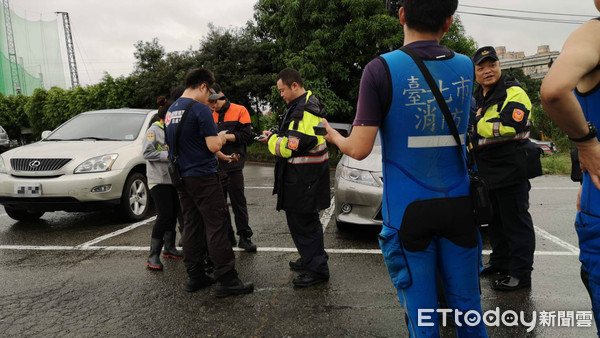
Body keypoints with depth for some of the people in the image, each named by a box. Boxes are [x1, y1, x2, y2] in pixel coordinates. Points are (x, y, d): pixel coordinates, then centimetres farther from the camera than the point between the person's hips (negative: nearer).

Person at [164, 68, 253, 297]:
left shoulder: (171, 111, 13)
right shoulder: (201, 109, -14)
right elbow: (213, 146, -19)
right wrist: (221, 137, 2)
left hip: (182, 177, 8)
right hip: (203, 176, -8)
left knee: (191, 226, 12)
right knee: (216, 227, -5)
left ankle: (195, 276, 18)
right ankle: (226, 280, -2)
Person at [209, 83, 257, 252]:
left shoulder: (239, 110, 0)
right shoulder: (211, 115, 12)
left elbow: (246, 134, -7)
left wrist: (226, 136, -17)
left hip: (233, 164, -4)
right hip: (215, 164, 5)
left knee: (238, 202, 1)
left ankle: (245, 237, 11)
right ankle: (227, 236, 22)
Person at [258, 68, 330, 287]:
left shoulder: (306, 110, -19)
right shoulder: (300, 105, 17)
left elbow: (294, 146, -23)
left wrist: (271, 140, -7)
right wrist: (275, 137, 7)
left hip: (304, 177, -11)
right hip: (300, 175, 11)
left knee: (303, 222, -5)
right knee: (299, 218, 19)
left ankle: (317, 269, 6)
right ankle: (310, 259, 34)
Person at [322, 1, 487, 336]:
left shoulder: (381, 69, -11)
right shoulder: (466, 67, 2)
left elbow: (359, 149, -14)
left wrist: (334, 136, 7)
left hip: (408, 211, -3)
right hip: (459, 207, 4)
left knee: (421, 309, 8)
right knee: (466, 302, 17)